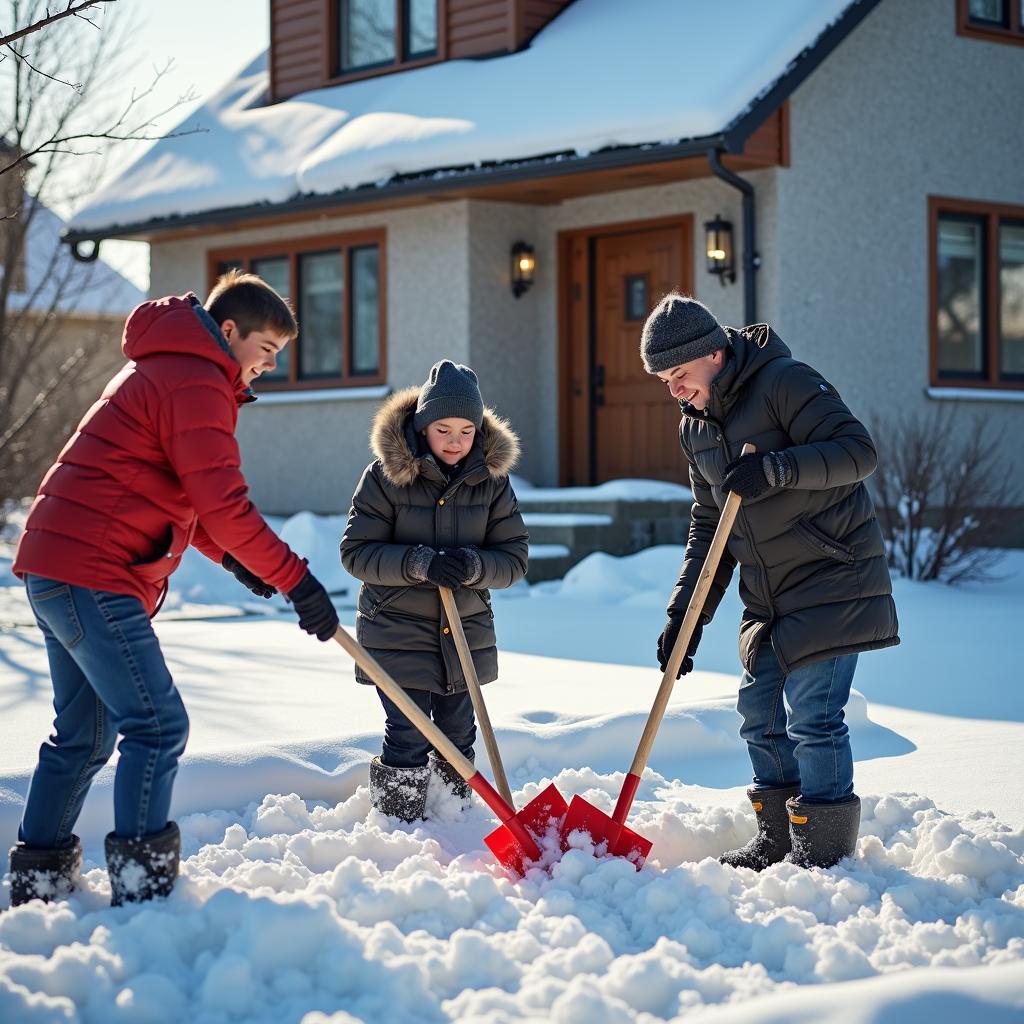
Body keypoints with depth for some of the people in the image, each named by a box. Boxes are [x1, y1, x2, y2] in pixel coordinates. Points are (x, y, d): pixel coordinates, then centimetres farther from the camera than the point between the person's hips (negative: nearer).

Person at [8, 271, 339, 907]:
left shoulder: (164, 368, 22)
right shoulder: (195, 381, -12)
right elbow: (223, 502, -19)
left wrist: (228, 554, 14)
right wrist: (296, 580, -15)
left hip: (57, 567, 11)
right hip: (94, 575, -11)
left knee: (85, 732, 17)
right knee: (158, 725, -10)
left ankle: (39, 879, 23)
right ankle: (141, 887, -10)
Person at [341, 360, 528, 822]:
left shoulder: (492, 478, 0)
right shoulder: (385, 475, -9)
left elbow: (514, 558, -1)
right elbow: (356, 552, -11)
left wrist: (472, 565, -22)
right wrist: (421, 563, -26)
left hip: (467, 634, 4)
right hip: (397, 636, -3)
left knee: (458, 738, 14)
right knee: (407, 741, -7)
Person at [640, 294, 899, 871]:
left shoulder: (785, 382, -14)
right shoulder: (696, 426, 10)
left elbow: (859, 451, -21)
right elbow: (708, 524, 15)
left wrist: (777, 467, -32)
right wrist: (685, 614, 7)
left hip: (832, 580, -8)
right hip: (768, 596, 8)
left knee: (813, 716, -10)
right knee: (760, 717, 11)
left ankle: (824, 854, -1)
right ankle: (777, 841, 24)